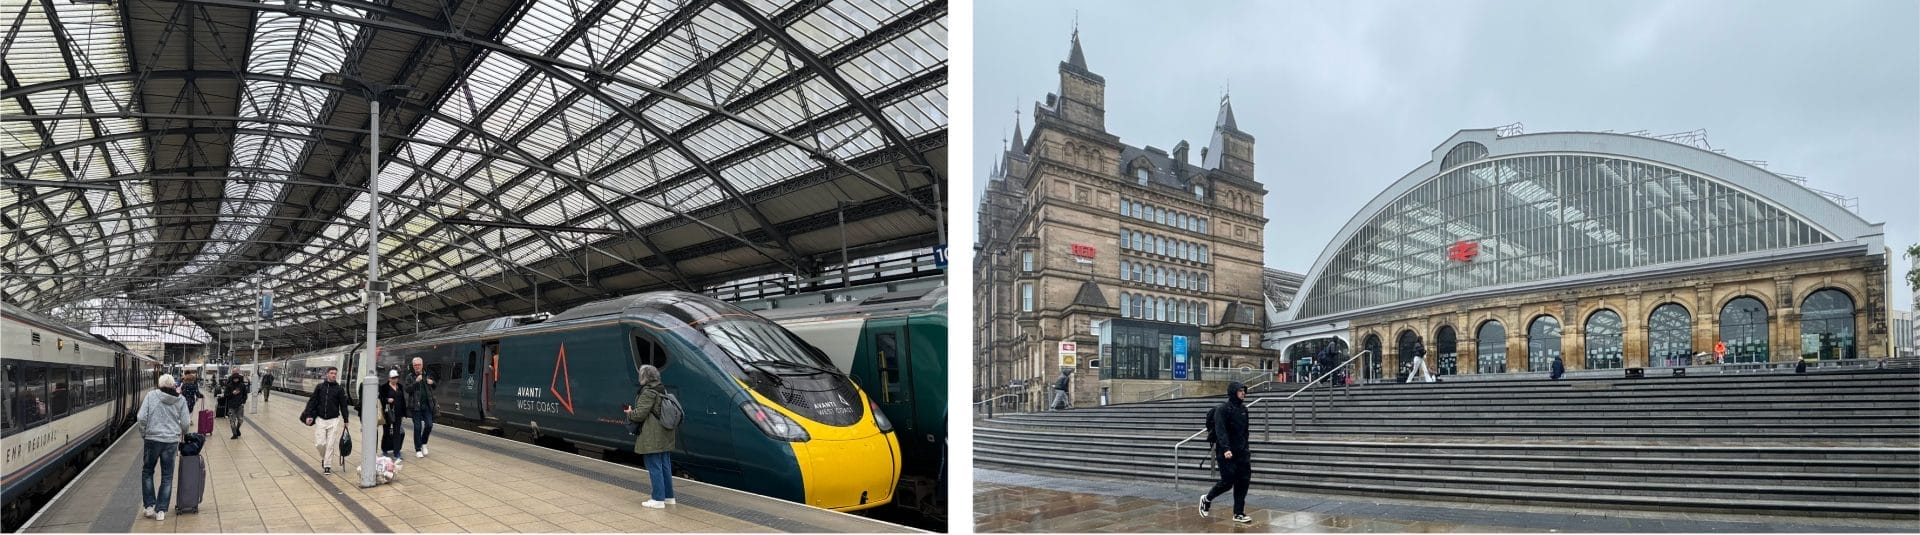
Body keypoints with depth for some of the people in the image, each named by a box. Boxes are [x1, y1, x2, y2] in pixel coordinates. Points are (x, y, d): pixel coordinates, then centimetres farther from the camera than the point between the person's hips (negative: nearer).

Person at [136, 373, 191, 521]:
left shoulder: (151, 396, -4)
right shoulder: (181, 400, 1)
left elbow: (141, 418, -8)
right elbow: (185, 423, 1)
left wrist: (143, 434, 6)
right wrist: (183, 435, 21)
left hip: (152, 439, -1)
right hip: (172, 441, 1)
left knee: (147, 472, 18)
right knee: (167, 477, 8)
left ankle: (149, 506, 15)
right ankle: (161, 511, 9)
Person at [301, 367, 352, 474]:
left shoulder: (340, 389, 2)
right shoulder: (320, 387, 5)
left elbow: (343, 406, 5)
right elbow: (312, 402, 6)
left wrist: (346, 420, 4)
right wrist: (309, 415, -4)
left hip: (334, 420, -1)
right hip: (320, 419, 1)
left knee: (330, 444, -2)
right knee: (319, 443, -3)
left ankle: (328, 466, 8)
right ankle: (324, 458, 26)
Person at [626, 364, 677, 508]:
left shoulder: (648, 393, -16)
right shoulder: (663, 391, 12)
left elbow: (639, 414, -19)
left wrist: (630, 413, 2)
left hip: (652, 438, -9)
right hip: (665, 437, 9)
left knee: (654, 468, -3)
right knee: (665, 466, 14)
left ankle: (658, 499, 0)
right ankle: (668, 496, 21)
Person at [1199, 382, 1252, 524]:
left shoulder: (1243, 409, 11)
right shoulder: (1222, 409, -13)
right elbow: (1220, 431, -22)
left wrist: (1246, 447, 18)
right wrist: (1226, 449, -32)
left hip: (1241, 452, 7)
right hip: (1226, 453, -7)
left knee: (1243, 481, 1)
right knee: (1227, 482, -3)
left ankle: (1239, 513, 9)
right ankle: (1207, 499, 22)